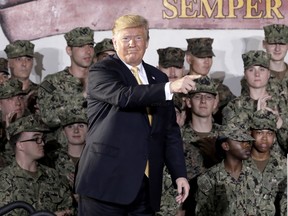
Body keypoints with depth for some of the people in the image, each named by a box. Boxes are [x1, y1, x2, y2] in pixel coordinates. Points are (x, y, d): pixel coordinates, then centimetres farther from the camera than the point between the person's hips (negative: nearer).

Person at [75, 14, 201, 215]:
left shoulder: (158, 78, 15)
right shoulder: (101, 71, -1)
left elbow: (170, 130, 15)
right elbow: (123, 96, -22)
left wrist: (179, 174, 7)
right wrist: (169, 88, -30)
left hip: (146, 185, 5)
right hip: (106, 180, -5)